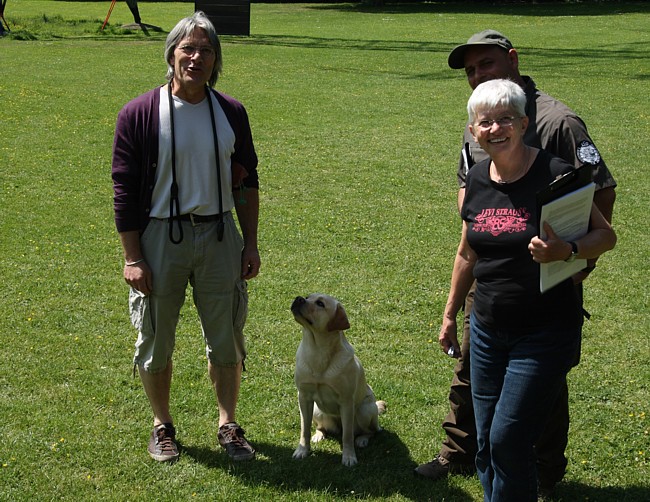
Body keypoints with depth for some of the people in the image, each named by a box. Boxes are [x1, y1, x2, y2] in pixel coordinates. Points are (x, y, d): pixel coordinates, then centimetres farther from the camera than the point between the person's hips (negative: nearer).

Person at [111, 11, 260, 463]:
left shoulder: (231, 113, 2)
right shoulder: (139, 115, -9)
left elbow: (246, 182, 9)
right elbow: (125, 190, -7)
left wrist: (251, 244, 7)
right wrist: (133, 257, -10)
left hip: (219, 236, 3)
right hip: (159, 238, -2)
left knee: (226, 340, 9)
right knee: (156, 341, 9)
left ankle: (228, 424, 25)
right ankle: (163, 425, 28)